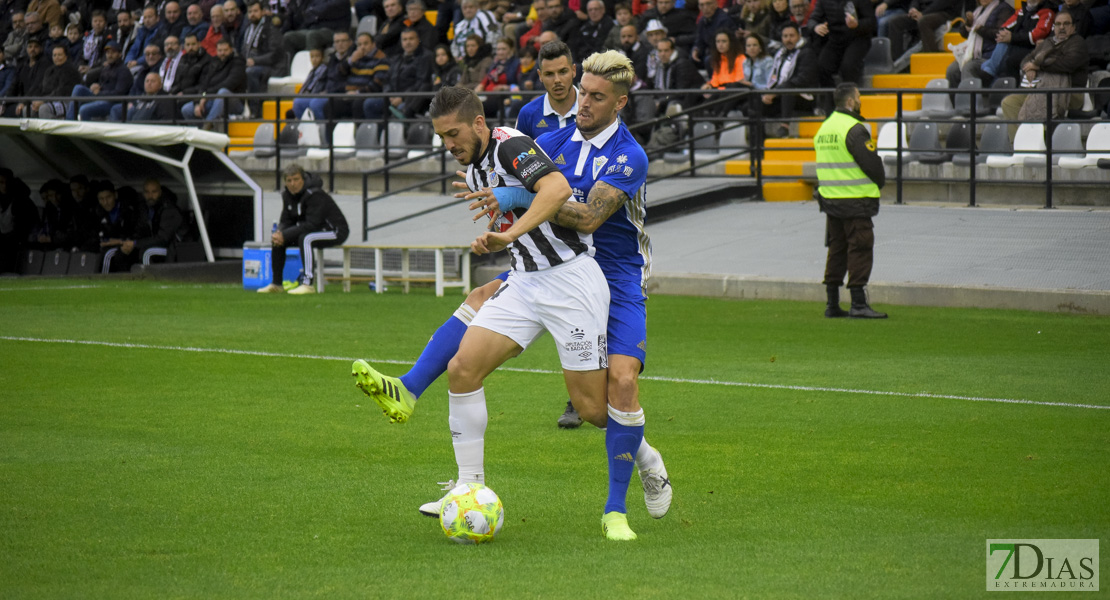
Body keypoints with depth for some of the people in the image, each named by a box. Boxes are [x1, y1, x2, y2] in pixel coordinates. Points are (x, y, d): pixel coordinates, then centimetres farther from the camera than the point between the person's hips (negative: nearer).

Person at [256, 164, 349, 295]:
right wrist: (279, 234, -19)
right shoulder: (288, 195, 1)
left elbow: (312, 224, -30)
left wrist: (285, 235, -30)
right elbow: (286, 221, 5)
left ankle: (307, 284, -37)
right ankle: (276, 285, 4)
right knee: (277, 241, 0)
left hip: (335, 231, -9)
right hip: (313, 230, 9)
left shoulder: (314, 194, -25)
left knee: (305, 238, -36)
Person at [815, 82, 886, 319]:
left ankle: (832, 304, 13)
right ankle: (858, 304, -8)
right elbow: (871, 163, -17)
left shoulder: (824, 128, 13)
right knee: (860, 249, -5)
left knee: (836, 250, 12)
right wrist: (880, 182, 4)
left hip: (830, 199, 8)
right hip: (856, 201, -8)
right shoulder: (853, 129, -15)